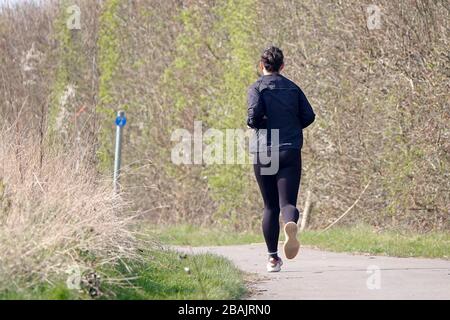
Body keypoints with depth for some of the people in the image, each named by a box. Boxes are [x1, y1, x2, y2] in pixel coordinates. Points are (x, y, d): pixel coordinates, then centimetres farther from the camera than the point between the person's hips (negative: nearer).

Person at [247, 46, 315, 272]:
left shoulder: (257, 88, 0)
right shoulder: (292, 88, 11)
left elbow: (255, 115, -15)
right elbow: (308, 116, 4)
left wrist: (252, 122, 7)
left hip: (263, 153, -1)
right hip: (290, 152, 1)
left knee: (270, 207, 10)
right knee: (287, 202, -7)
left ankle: (273, 258, 10)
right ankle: (291, 225, -44)